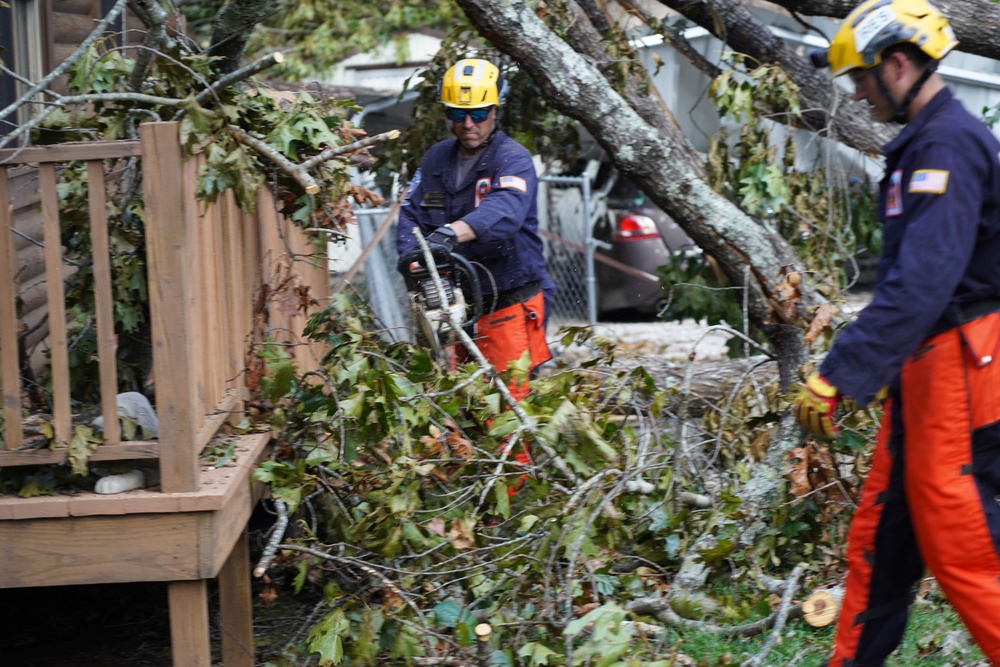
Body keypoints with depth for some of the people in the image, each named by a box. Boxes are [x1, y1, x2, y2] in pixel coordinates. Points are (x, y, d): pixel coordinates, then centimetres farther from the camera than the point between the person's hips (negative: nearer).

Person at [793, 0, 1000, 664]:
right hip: (926, 370, 10)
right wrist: (889, 366, 24)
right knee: (880, 534, 15)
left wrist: (837, 377, -31)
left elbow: (922, 283, -29)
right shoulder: (924, 143, 14)